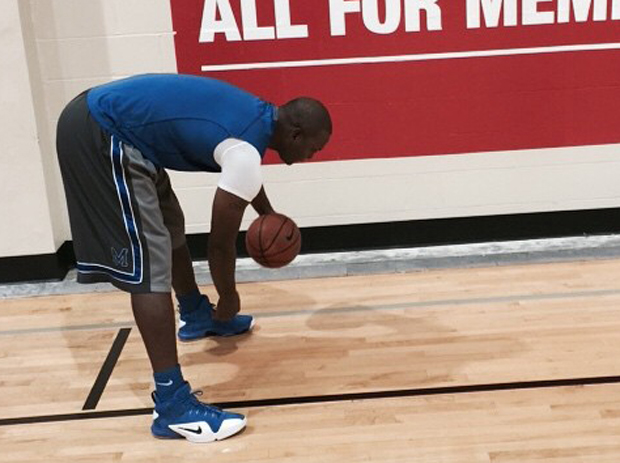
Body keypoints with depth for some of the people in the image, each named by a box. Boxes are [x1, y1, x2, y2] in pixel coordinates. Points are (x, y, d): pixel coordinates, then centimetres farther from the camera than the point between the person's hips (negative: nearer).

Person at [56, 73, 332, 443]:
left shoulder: (259, 115, 8)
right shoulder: (245, 151, -20)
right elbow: (221, 241, -10)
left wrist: (268, 214, 39)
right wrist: (229, 299, 6)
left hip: (101, 118, 11)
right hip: (99, 137, -11)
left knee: (169, 225, 26)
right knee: (149, 264, -13)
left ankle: (195, 315, 49)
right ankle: (172, 405, -11)